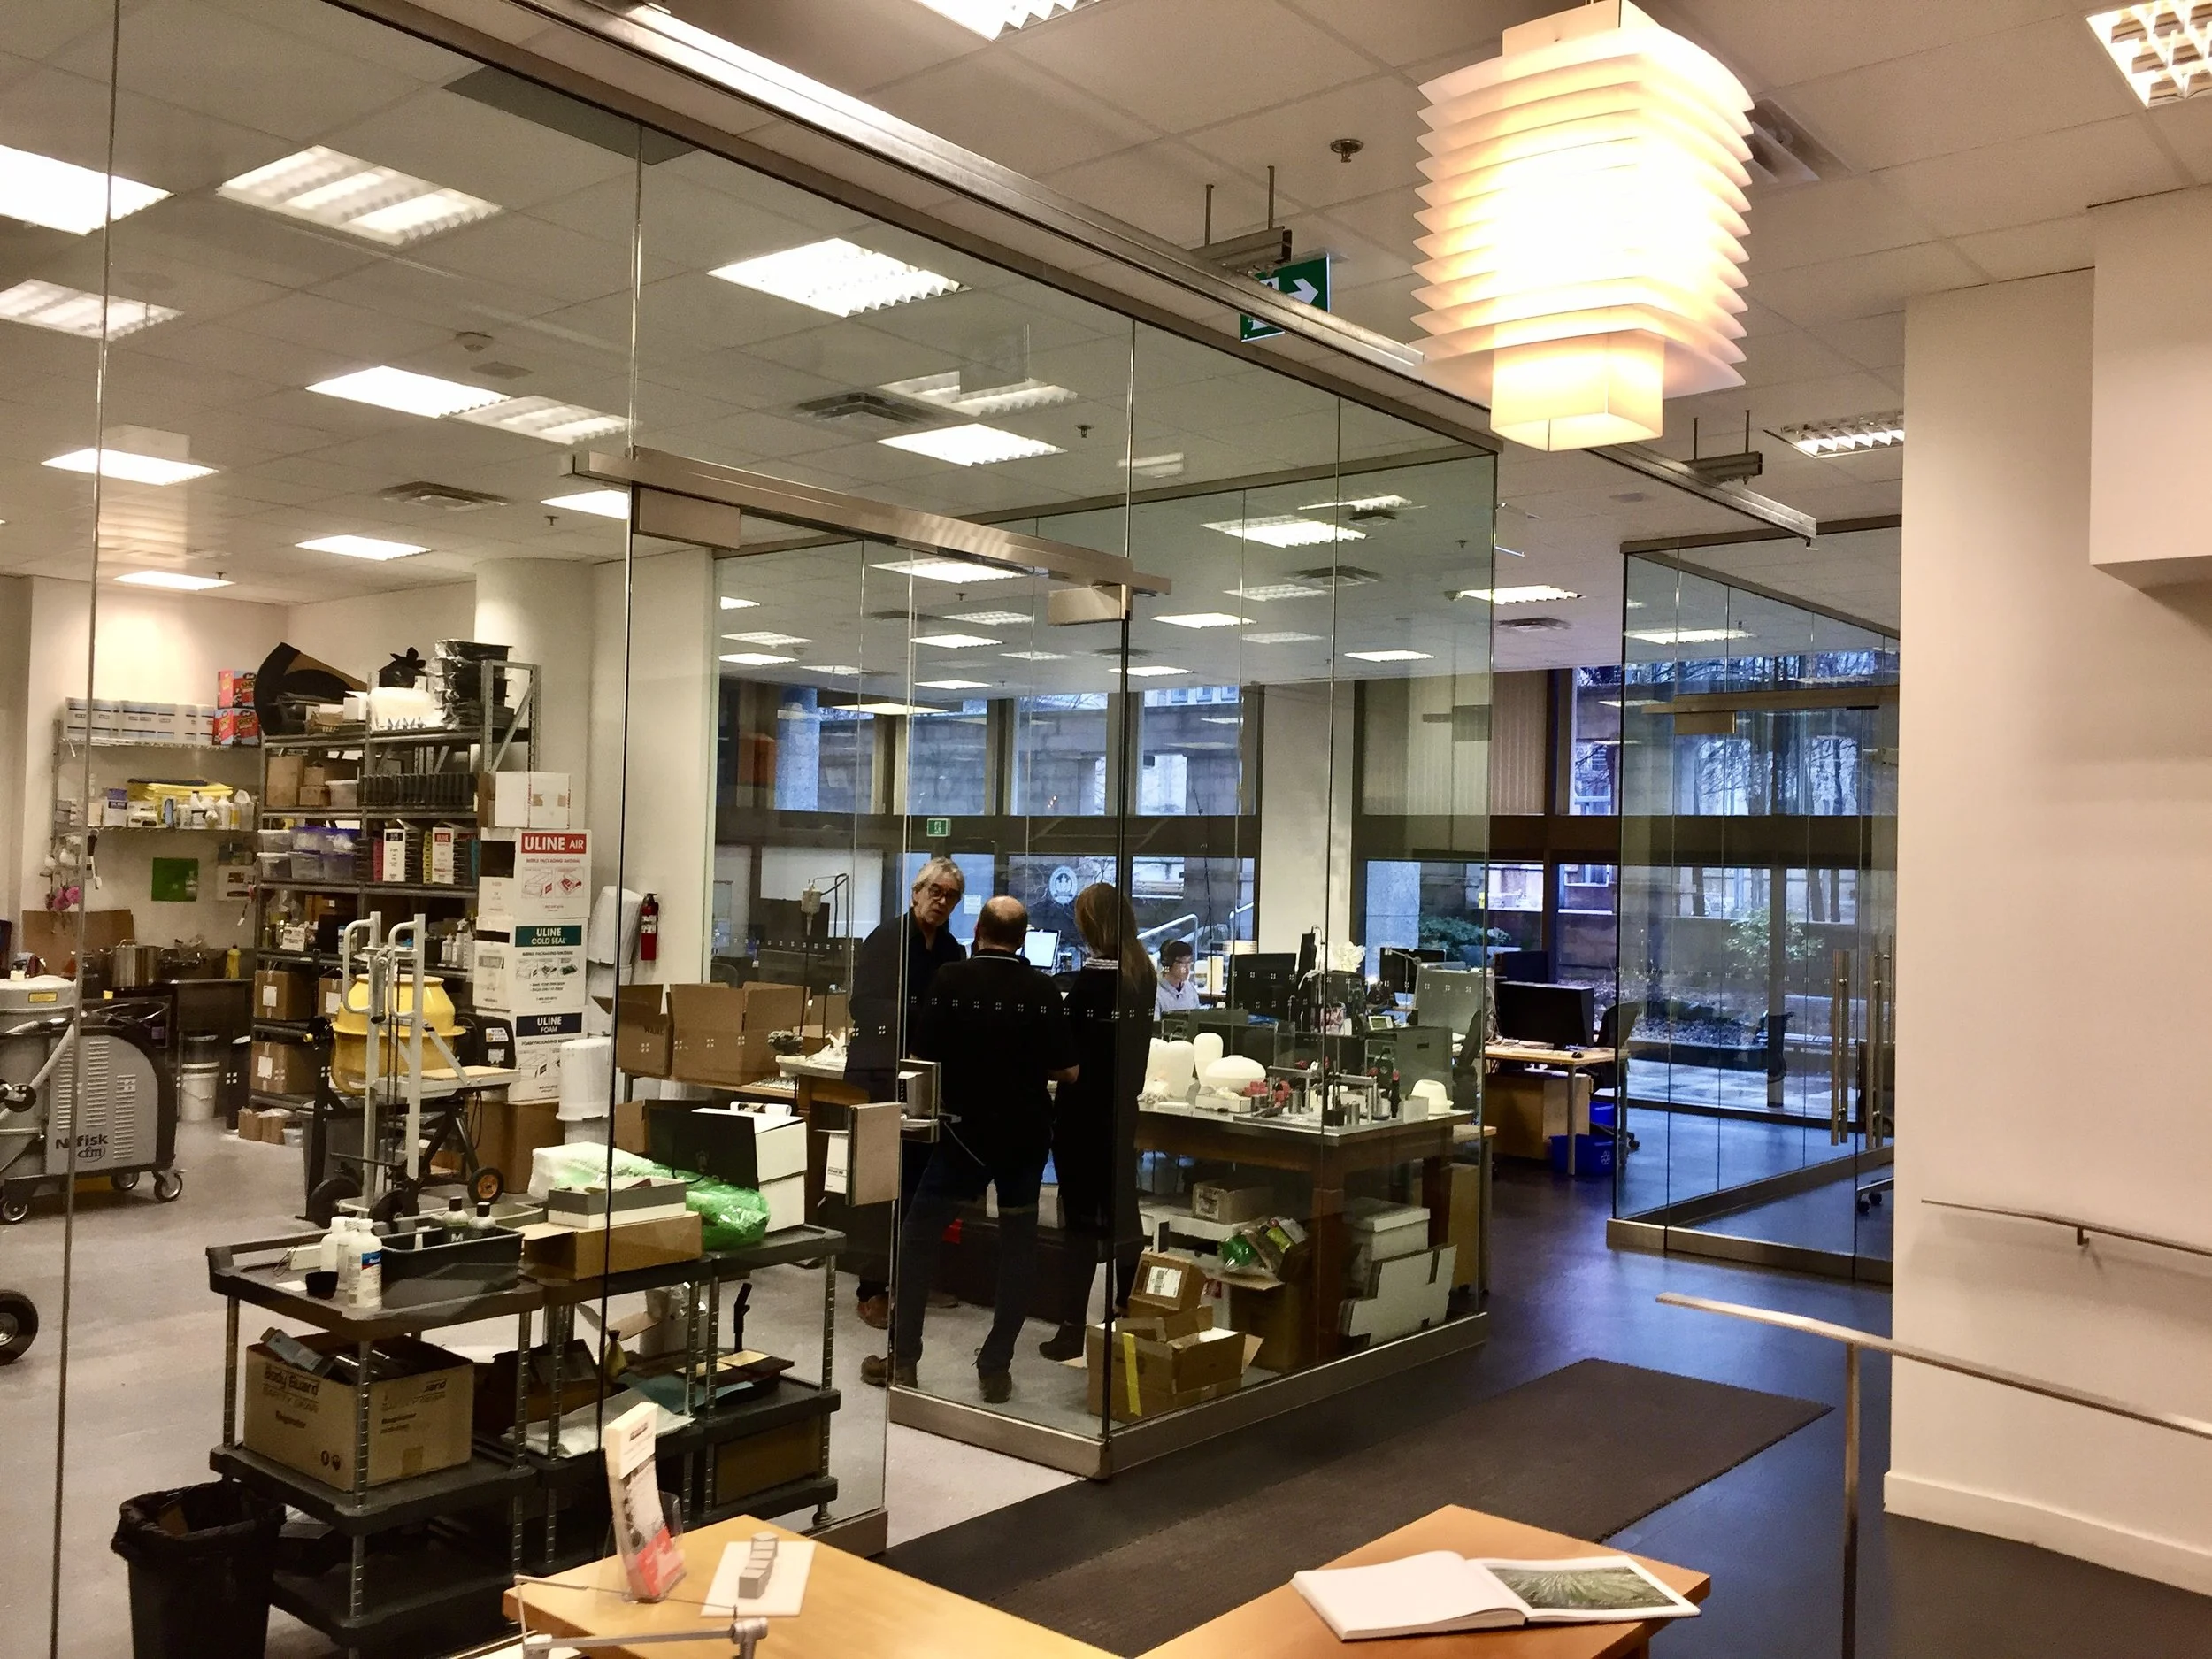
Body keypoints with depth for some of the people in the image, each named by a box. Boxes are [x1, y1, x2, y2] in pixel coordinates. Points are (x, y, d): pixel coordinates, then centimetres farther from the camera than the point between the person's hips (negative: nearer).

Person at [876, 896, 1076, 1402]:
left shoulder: (951, 980, -9)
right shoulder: (1043, 991, -6)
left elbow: (923, 1058, -7)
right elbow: (1067, 1071, -3)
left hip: (964, 1131, -1)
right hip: (1026, 1134, 2)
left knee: (918, 1237, 11)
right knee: (1018, 1246, 12)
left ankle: (902, 1359, 13)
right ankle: (996, 1368, 12)